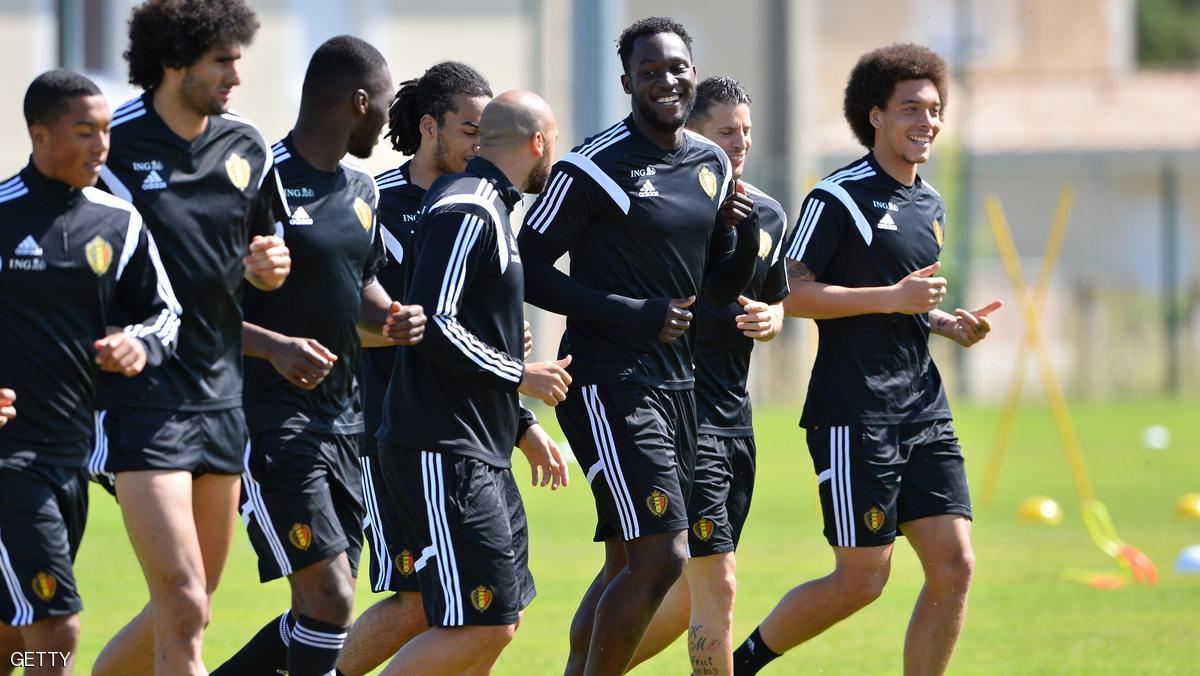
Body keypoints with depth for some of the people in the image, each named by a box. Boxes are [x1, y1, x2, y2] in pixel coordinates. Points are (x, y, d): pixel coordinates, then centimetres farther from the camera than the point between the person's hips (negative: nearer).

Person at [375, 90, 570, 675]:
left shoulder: (489, 210, 19)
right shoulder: (465, 212, -14)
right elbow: (431, 325, -23)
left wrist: (524, 427, 23)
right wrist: (520, 375, -13)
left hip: (482, 454, 11)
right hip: (443, 454, -11)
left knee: (504, 615, 13)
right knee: (484, 626, -15)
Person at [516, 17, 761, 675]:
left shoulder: (712, 164, 12)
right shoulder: (593, 168, -12)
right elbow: (528, 269, -12)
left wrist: (745, 241, -3)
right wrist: (633, 315, -18)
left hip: (676, 386, 8)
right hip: (610, 388, -8)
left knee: (626, 565, 14)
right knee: (663, 559, -15)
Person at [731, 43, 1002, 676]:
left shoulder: (930, 206, 16)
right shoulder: (839, 197, -8)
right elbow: (790, 292, -13)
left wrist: (946, 323, 8)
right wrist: (893, 298, -19)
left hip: (923, 411, 7)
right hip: (854, 415, -7)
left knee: (954, 566, -3)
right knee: (862, 579, -4)